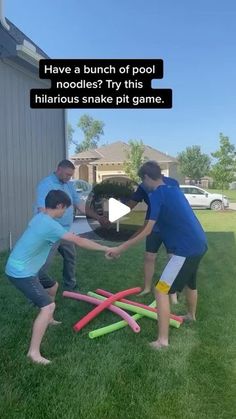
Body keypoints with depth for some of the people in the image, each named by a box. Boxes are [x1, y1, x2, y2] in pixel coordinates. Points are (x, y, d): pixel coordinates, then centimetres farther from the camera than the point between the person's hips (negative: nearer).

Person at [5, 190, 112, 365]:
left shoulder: (40, 217, 5)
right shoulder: (50, 225, -25)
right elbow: (79, 241, -24)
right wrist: (106, 249, -17)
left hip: (25, 267, 10)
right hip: (21, 272, -10)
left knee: (52, 286, 27)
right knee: (48, 306, -17)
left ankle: (48, 320, 47)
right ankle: (34, 352, -9)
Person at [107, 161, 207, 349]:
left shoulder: (156, 195, -12)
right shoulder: (174, 190, 14)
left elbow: (147, 230, -16)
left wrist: (121, 248, -12)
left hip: (186, 249, -9)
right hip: (200, 243, 9)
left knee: (161, 290, -5)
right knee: (190, 282, 31)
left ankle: (163, 340, -3)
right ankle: (191, 315, 56)